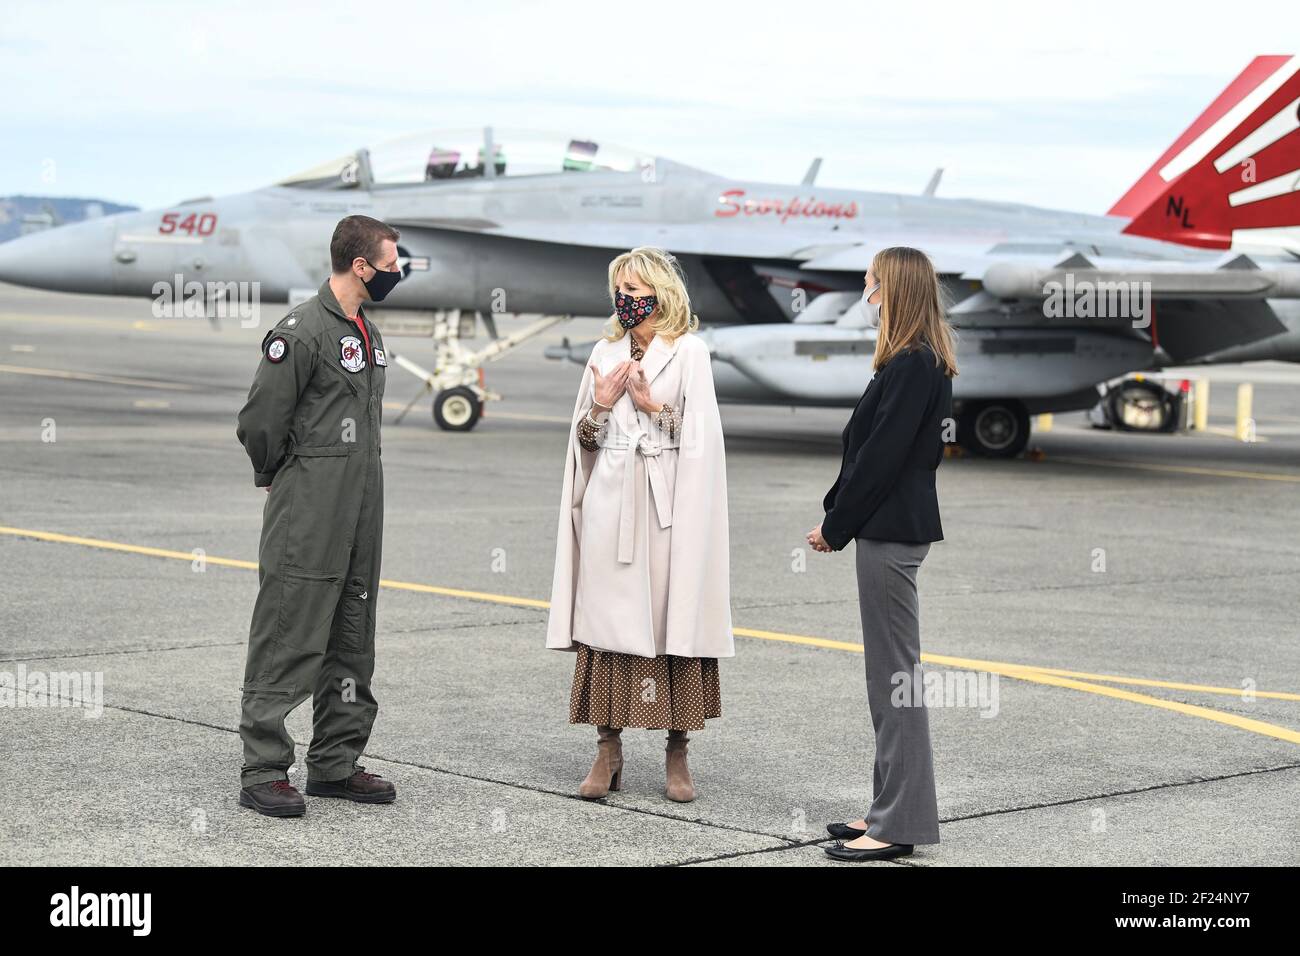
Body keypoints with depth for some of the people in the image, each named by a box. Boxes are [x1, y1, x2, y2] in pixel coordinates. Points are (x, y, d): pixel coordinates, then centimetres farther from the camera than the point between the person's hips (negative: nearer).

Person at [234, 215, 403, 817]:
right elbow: (260, 421, -13)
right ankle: (264, 771, -2)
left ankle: (336, 764, 20)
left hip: (362, 508, 9)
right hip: (307, 517, -9)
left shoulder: (368, 335, 15)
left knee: (352, 642, 12)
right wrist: (282, 480, 0)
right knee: (289, 640, -6)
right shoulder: (302, 331, -14)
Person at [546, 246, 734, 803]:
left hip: (666, 504, -4)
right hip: (610, 502, 4)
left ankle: (677, 752, 4)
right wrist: (601, 406, -5)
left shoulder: (689, 352, 1)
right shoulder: (606, 353, 13)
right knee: (608, 617, 0)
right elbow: (584, 438, 14)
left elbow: (700, 439, -4)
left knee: (672, 617, -3)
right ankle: (608, 750, 5)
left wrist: (653, 406, -14)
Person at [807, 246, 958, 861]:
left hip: (891, 532, -10)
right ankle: (891, 809, 21)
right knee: (889, 676, 14)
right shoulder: (921, 364, 15)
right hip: (893, 528, 10)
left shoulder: (911, 366, -16)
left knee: (893, 675, -5)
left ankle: (899, 823, -1)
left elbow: (880, 457, -18)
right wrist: (836, 518, 11)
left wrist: (837, 525, -10)